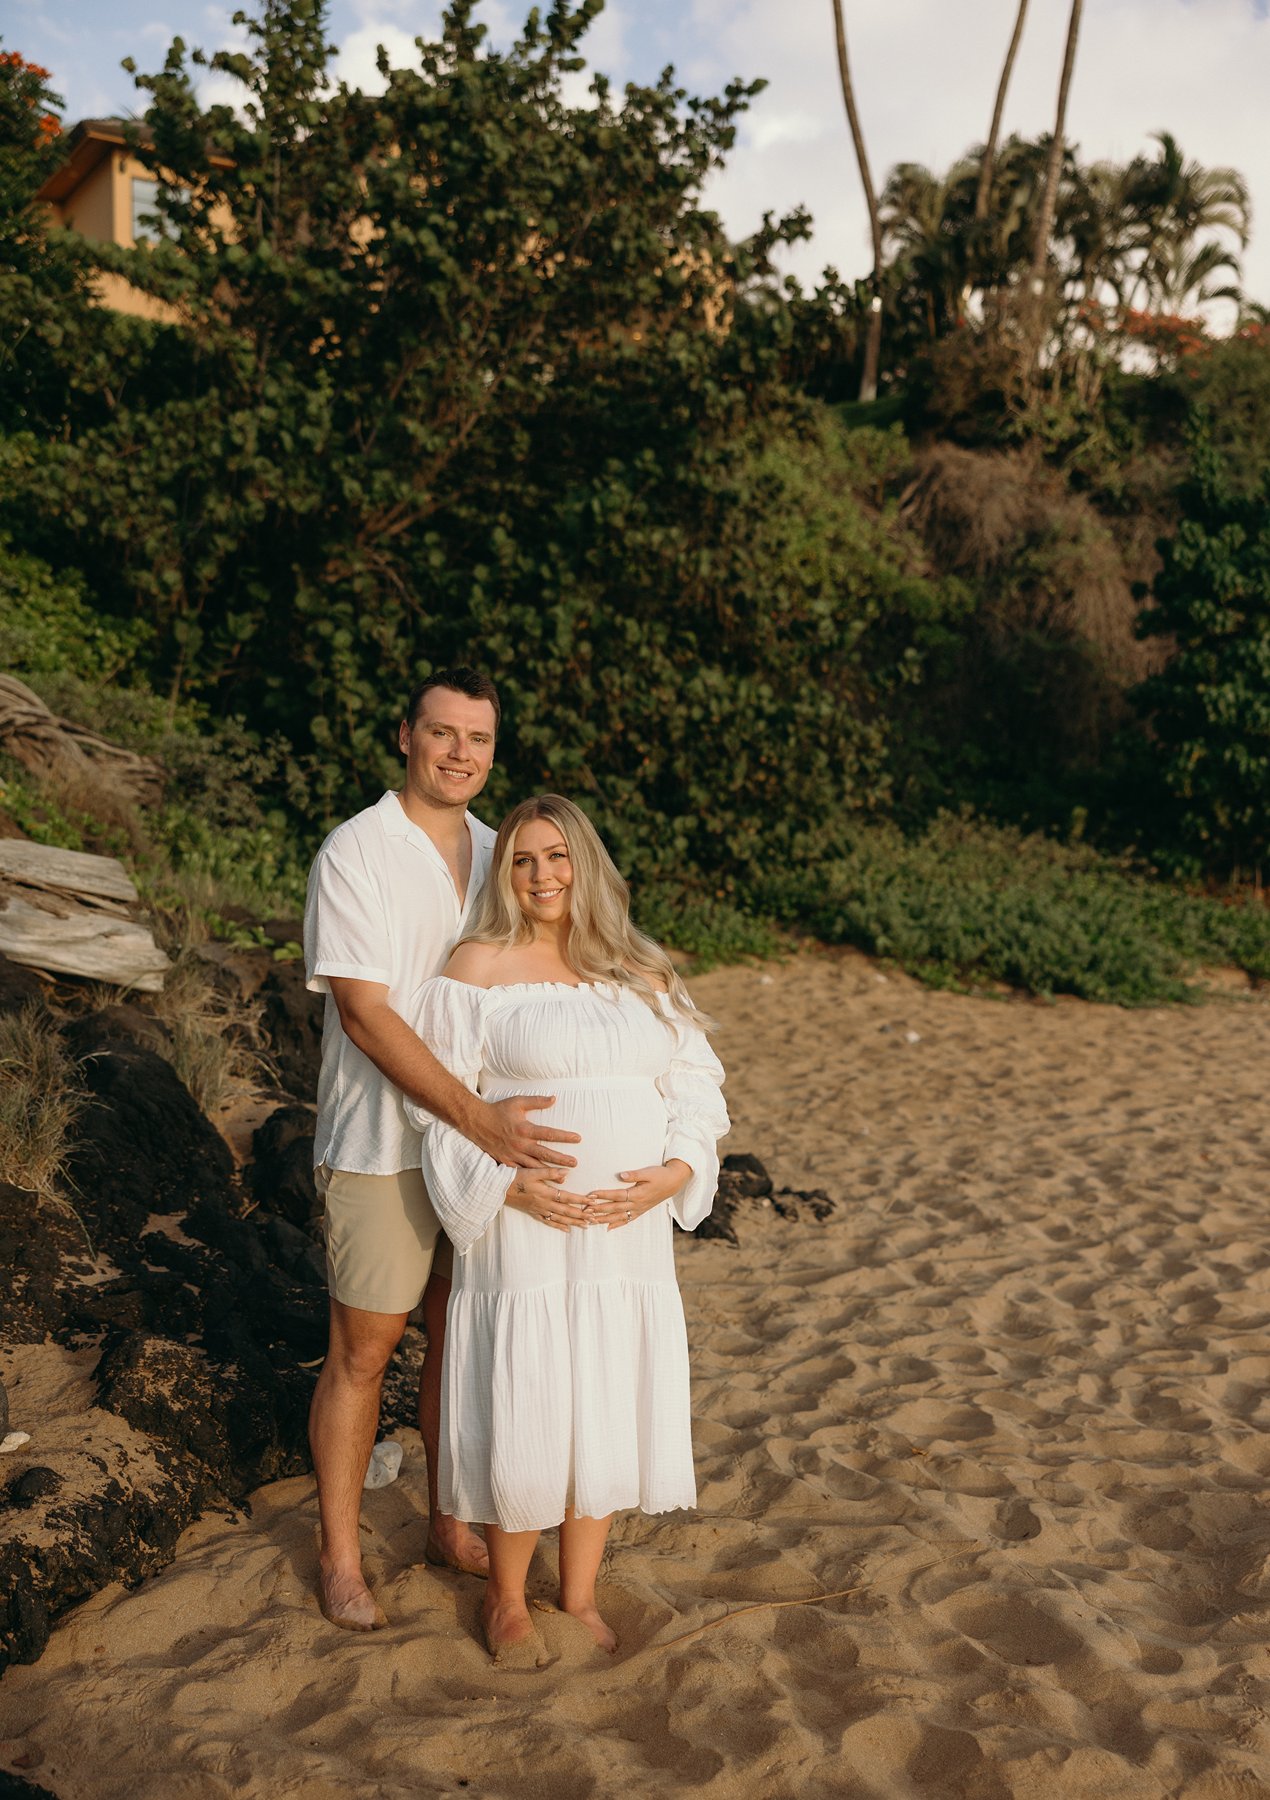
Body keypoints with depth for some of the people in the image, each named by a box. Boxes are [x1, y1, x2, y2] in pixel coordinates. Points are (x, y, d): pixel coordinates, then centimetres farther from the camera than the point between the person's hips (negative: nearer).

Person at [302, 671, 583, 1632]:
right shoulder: (356, 852, -13)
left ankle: (451, 1526, 34)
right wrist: (476, 1117, -29)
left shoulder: (498, 853, 7)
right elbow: (364, 1013, -21)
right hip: (383, 1147, -5)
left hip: (487, 1137, 6)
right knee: (365, 1350, 6)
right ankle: (340, 1555, 25)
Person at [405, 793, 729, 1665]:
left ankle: (580, 1593, 33)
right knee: (523, 1421, 3)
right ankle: (507, 1598, 29)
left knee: (606, 1413, 13)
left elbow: (695, 1089, 8)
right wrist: (514, 1183, -17)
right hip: (524, 1231, -4)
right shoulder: (482, 968, -3)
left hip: (629, 1229, 4)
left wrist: (672, 1174, -8)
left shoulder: (641, 972, 8)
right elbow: (443, 1103, -6)